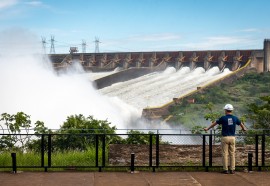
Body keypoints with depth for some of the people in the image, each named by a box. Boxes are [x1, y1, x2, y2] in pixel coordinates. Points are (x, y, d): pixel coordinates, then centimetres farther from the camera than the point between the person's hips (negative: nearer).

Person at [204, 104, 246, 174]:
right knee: (232, 154, 7)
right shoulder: (235, 118, 4)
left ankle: (225, 169, 2)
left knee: (225, 154, 1)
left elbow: (214, 123, 6)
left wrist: (207, 128, 21)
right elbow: (241, 124, 24)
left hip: (225, 137, -3)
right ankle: (232, 169, 7)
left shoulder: (223, 118, -7)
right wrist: (244, 128, 47)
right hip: (232, 137, 3)